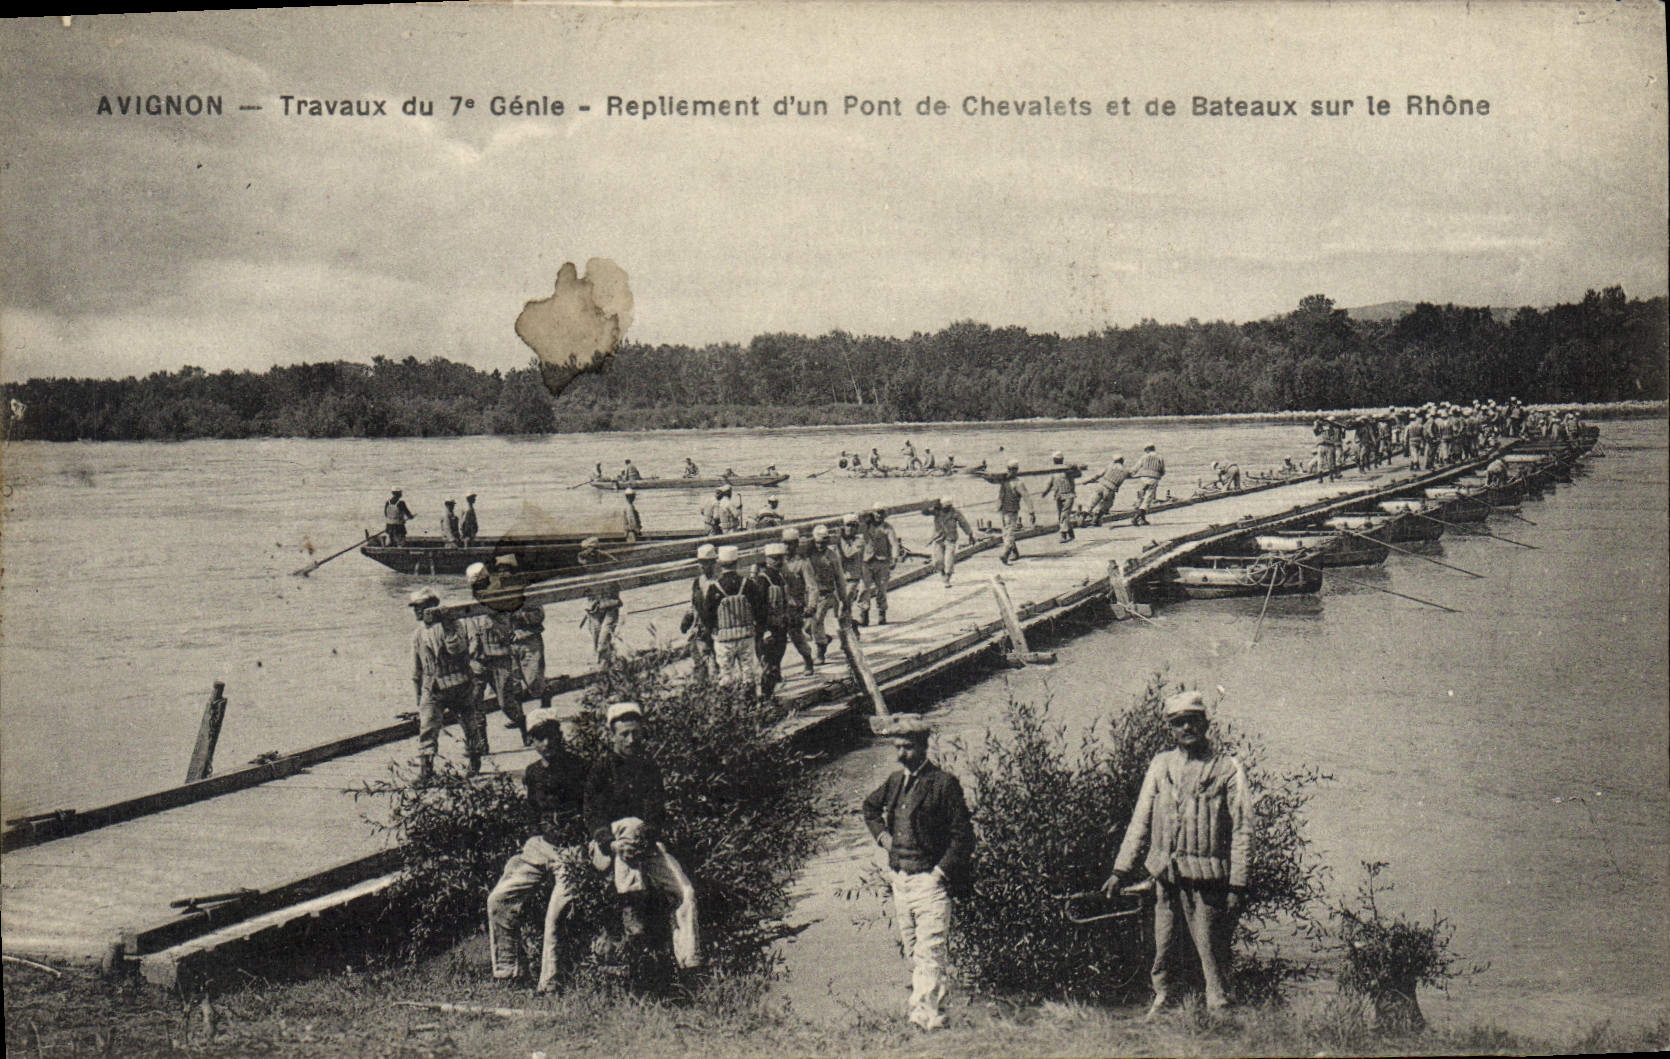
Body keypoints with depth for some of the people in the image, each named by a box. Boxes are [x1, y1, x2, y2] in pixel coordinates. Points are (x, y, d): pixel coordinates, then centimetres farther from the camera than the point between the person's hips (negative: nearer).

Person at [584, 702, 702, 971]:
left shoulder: (648, 766, 15)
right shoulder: (601, 770, 4)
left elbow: (657, 814, 5)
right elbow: (594, 817, -7)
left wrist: (647, 835, -18)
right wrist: (612, 843, -28)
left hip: (647, 847, 3)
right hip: (608, 851, -3)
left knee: (685, 891, -20)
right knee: (632, 825, -37)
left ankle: (690, 961, -24)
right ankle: (629, 907, -33)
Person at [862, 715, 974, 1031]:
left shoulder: (944, 783, -9)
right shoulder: (895, 781, 11)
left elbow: (963, 836, -9)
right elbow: (870, 807, 31)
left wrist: (941, 872, -13)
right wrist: (882, 835, 15)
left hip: (930, 879, -7)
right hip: (900, 879, 7)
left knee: (929, 952, -10)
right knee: (911, 951, 12)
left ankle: (928, 1014, -11)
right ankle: (920, 1007, 19)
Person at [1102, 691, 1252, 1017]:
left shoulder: (1228, 769, -2)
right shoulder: (1161, 765, 10)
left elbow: (1242, 831, -3)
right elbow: (1140, 821, 12)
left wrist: (1236, 885, -9)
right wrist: (1121, 870, 7)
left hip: (1208, 879, -4)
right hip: (1166, 877, 4)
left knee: (1213, 951, 0)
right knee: (1164, 950, 11)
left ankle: (1219, 1012, 11)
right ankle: (1161, 1001, 27)